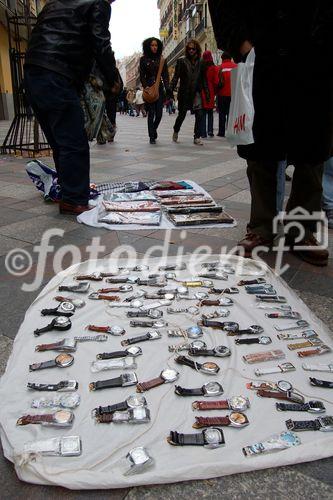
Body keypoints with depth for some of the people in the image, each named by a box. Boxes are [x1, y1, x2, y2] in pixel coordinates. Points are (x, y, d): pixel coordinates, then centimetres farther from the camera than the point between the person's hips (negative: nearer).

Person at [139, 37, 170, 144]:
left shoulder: (161, 59, 11)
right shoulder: (143, 59, 5)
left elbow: (165, 75, 9)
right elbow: (142, 76, 3)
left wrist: (167, 88, -5)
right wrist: (146, 87, -12)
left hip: (160, 88, 2)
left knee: (159, 113, -2)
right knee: (151, 113, -6)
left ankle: (153, 130, 26)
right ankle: (152, 136, 1)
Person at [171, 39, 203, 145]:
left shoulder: (200, 63, 9)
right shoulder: (181, 61, 2)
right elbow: (176, 77, -1)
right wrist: (171, 90, -10)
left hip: (196, 93, 2)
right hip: (184, 94, -2)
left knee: (199, 115, -9)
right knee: (182, 115, 7)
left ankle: (197, 137, -1)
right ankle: (175, 132, 33)